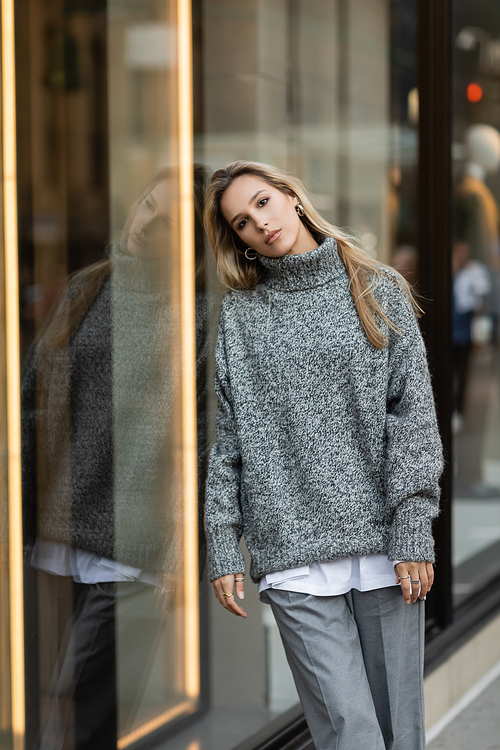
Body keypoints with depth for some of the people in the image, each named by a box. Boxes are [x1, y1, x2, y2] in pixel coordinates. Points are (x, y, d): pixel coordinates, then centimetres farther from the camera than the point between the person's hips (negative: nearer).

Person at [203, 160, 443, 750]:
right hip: (293, 553, -1)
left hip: (385, 545, 1)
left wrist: (413, 532, -5)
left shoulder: (379, 291, 8)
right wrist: (223, 548, -2)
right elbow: (221, 439, 6)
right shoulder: (235, 313, 8)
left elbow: (414, 413, 3)